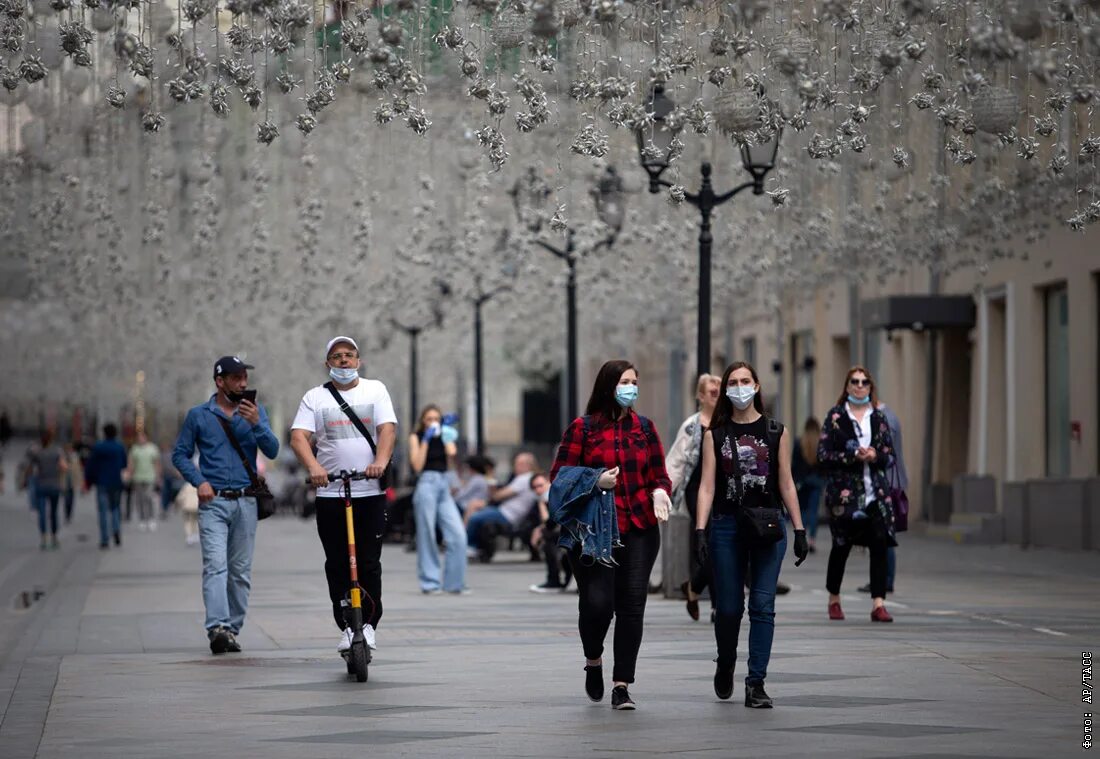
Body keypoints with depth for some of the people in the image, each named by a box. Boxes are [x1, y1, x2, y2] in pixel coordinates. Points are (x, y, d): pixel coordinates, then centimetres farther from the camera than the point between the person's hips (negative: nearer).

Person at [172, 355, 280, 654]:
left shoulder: (255, 411, 10)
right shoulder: (198, 415, 5)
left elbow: (272, 450, 0)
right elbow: (180, 454, 10)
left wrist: (256, 423, -15)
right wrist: (199, 481, -5)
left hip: (246, 502, 3)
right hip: (213, 501, -3)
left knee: (241, 571, 4)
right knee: (216, 565, -16)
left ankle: (233, 629, 11)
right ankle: (217, 627, -27)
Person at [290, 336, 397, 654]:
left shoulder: (375, 390, 9)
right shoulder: (315, 398, 8)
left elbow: (387, 428, -3)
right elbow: (298, 436, -5)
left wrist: (381, 461, -23)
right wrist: (313, 466, -25)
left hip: (370, 492, -1)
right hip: (330, 493, 1)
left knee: (369, 564, -2)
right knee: (337, 565, 2)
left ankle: (369, 623, 9)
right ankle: (346, 627, 10)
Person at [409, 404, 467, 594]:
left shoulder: (444, 437, 17)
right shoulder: (416, 437, 5)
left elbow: (452, 454, -3)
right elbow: (417, 465, -7)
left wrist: (447, 434, 2)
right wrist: (425, 440, -9)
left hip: (444, 485, 4)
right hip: (427, 484, -4)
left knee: (458, 534, -5)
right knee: (427, 536, -2)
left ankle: (453, 582, 2)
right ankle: (430, 582, 5)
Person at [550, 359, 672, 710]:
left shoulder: (644, 427, 13)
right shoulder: (582, 428, 2)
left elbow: (659, 474, 15)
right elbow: (559, 477, 1)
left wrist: (659, 492, -7)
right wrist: (595, 480, -15)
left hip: (639, 530, 3)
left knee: (632, 605, -3)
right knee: (597, 602, -12)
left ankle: (622, 686, 4)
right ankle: (593, 661, 19)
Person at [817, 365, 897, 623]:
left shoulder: (878, 418, 10)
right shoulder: (836, 416, 1)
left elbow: (889, 455, 10)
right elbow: (823, 454, -5)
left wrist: (875, 456, -11)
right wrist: (854, 456, -16)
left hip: (875, 492, 2)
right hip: (844, 491, -2)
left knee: (879, 543, -10)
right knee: (842, 545, 5)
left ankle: (878, 604, -12)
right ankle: (834, 599, 25)